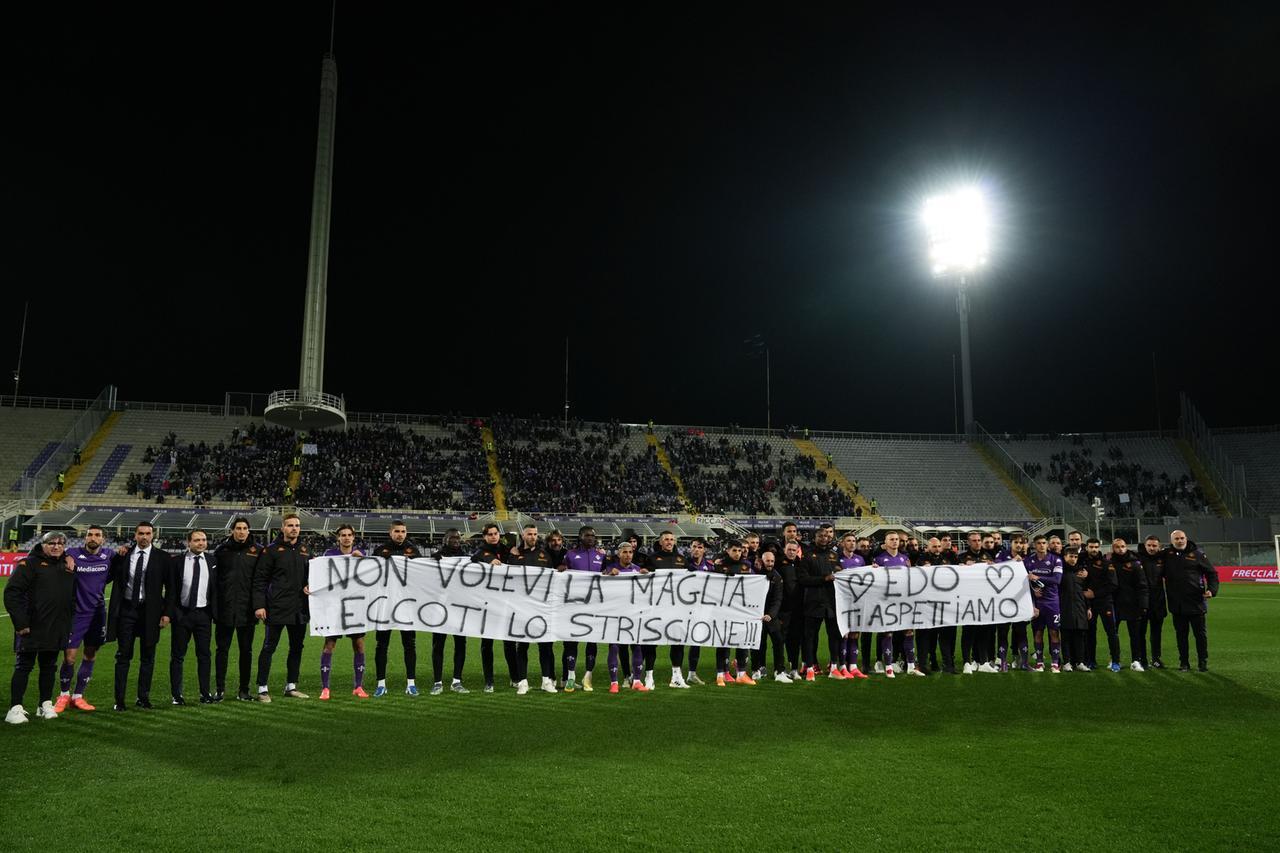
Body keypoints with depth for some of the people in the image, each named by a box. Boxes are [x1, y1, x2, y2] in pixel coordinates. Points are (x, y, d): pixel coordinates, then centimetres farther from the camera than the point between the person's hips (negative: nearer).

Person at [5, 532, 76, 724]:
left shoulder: (67, 565, 12)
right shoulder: (30, 564, -6)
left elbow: (73, 595, 25)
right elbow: (12, 593, -11)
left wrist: (70, 618, 11)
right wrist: (20, 622, -15)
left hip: (56, 629, 5)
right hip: (32, 628, -5)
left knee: (49, 666, 12)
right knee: (24, 666, 0)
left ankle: (45, 705, 21)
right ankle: (15, 708, 5)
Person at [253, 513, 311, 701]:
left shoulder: (305, 550, 11)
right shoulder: (272, 550, -4)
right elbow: (260, 579, -6)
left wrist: (309, 585, 0)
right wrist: (259, 605, -12)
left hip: (300, 609, 6)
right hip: (277, 608, -5)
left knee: (297, 648, 11)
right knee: (269, 647, 0)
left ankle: (291, 686, 22)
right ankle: (262, 689, 8)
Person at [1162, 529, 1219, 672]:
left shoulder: (1197, 554, 1)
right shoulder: (1167, 554, 6)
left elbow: (1211, 573, 3)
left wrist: (1212, 589, -9)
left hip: (1196, 603, -2)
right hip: (1177, 604, 2)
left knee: (1201, 634, 6)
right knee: (1181, 635, 8)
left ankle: (1203, 662, 17)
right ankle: (1184, 663, 16)